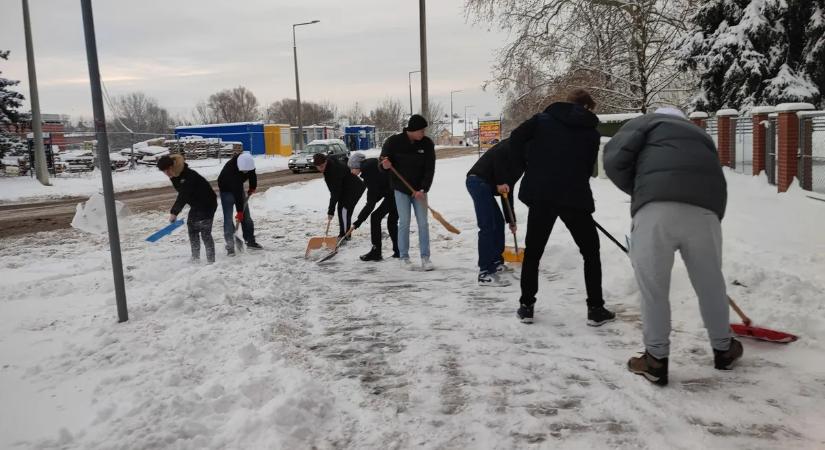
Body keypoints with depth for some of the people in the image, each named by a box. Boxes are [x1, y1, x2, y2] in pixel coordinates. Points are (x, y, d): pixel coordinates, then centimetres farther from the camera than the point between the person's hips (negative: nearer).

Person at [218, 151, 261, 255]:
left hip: (238, 187, 6)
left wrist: (252, 187, 4)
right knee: (228, 217, -12)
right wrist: (239, 210, -36)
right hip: (226, 189, -6)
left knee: (246, 215, 6)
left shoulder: (248, 161, -24)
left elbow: (252, 173, 1)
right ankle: (230, 246, -11)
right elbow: (237, 193, -39)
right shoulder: (231, 169, -40)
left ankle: (250, 241, 14)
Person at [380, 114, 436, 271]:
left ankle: (425, 257, 7)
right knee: (404, 223, -3)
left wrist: (423, 189, -20)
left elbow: (430, 169, -9)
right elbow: (381, 166, -6)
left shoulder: (427, 143, -9)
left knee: (423, 223, -1)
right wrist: (385, 165, -30)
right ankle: (404, 257, 9)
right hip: (401, 189, -2)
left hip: (419, 190, 2)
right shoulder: (393, 141, -13)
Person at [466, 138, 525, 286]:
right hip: (479, 181, -10)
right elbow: (499, 153, -18)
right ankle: (485, 273, -12)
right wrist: (500, 182, -16)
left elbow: (508, 192, 29)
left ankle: (495, 263, 30)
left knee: (498, 222, 19)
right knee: (487, 226, -12)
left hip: (484, 185, 10)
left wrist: (511, 220, 30)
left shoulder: (518, 163, 27)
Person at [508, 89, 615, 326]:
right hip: (575, 197, -1)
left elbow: (516, 138, -2)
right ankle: (596, 309, 14)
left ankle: (526, 306, 14)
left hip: (541, 194, 1)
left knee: (533, 252, 13)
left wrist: (528, 168, 10)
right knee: (591, 252, 14)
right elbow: (588, 168, 11)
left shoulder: (543, 118, 9)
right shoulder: (591, 133, 10)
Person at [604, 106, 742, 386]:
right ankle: (723, 349, 41)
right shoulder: (701, 136, 39)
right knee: (711, 283, 22)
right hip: (704, 209, 5)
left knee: (653, 286, 9)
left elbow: (614, 159, 5)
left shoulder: (646, 123, 24)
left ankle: (656, 360, 18)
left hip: (656, 209, -4)